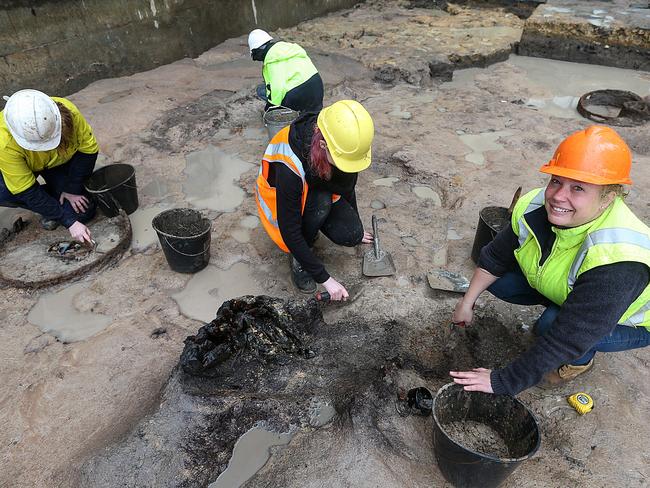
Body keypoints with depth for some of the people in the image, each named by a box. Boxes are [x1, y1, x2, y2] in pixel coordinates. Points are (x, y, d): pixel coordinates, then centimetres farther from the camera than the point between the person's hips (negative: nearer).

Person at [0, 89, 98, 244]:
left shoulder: (69, 112, -36)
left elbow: (88, 149, -19)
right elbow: (27, 192, -32)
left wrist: (73, 189, -20)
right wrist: (69, 222, -35)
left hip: (60, 162, 1)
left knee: (83, 211, -15)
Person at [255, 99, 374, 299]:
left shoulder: (343, 145, -24)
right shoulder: (289, 166, -41)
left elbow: (347, 187, -2)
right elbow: (290, 232, -34)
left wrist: (356, 227, 12)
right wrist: (325, 279, -30)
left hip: (324, 195, 5)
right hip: (280, 201, -4)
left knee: (351, 235, -21)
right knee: (321, 200, -37)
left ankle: (311, 222, 10)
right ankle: (298, 259, -13)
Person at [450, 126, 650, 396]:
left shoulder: (617, 262, -42)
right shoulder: (534, 208, -24)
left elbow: (566, 337, -39)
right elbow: (495, 257, -6)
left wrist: (503, 382, -32)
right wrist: (467, 303, -3)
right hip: (560, 286, 5)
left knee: (553, 325, -31)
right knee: (499, 281, -12)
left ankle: (581, 360, 4)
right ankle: (557, 308, 13)